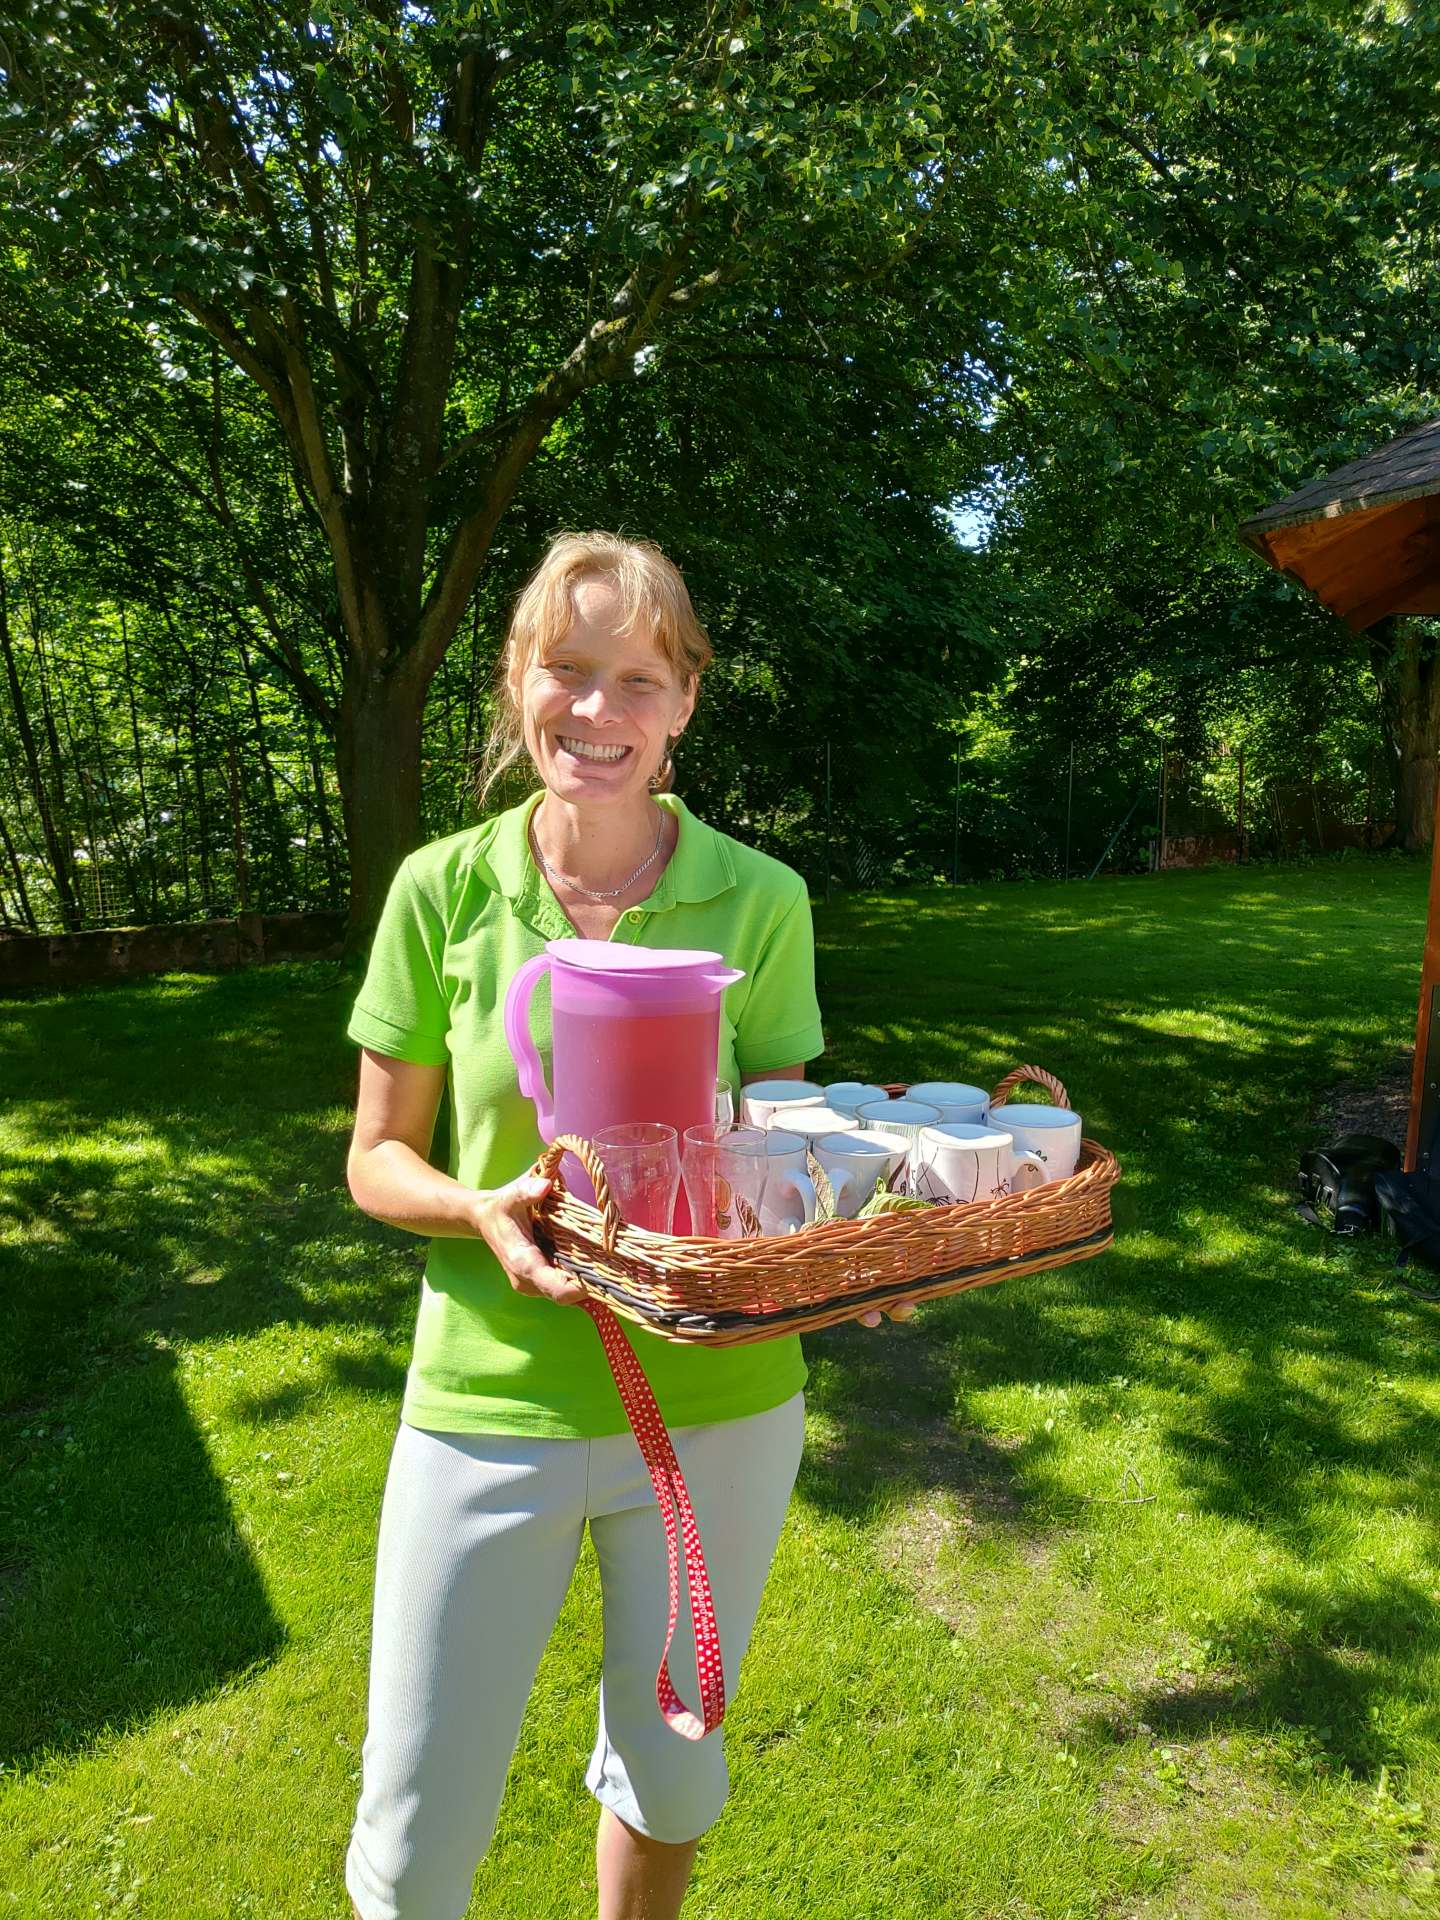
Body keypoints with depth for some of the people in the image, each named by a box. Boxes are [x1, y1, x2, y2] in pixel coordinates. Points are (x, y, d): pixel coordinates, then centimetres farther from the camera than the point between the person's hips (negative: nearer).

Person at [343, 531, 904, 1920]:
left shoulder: (758, 899, -7)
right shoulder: (443, 890, -7)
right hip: (493, 1401, 0)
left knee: (669, 1772, 24)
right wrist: (483, 1210, -21)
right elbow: (377, 1159, -1)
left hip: (717, 1401, 1)